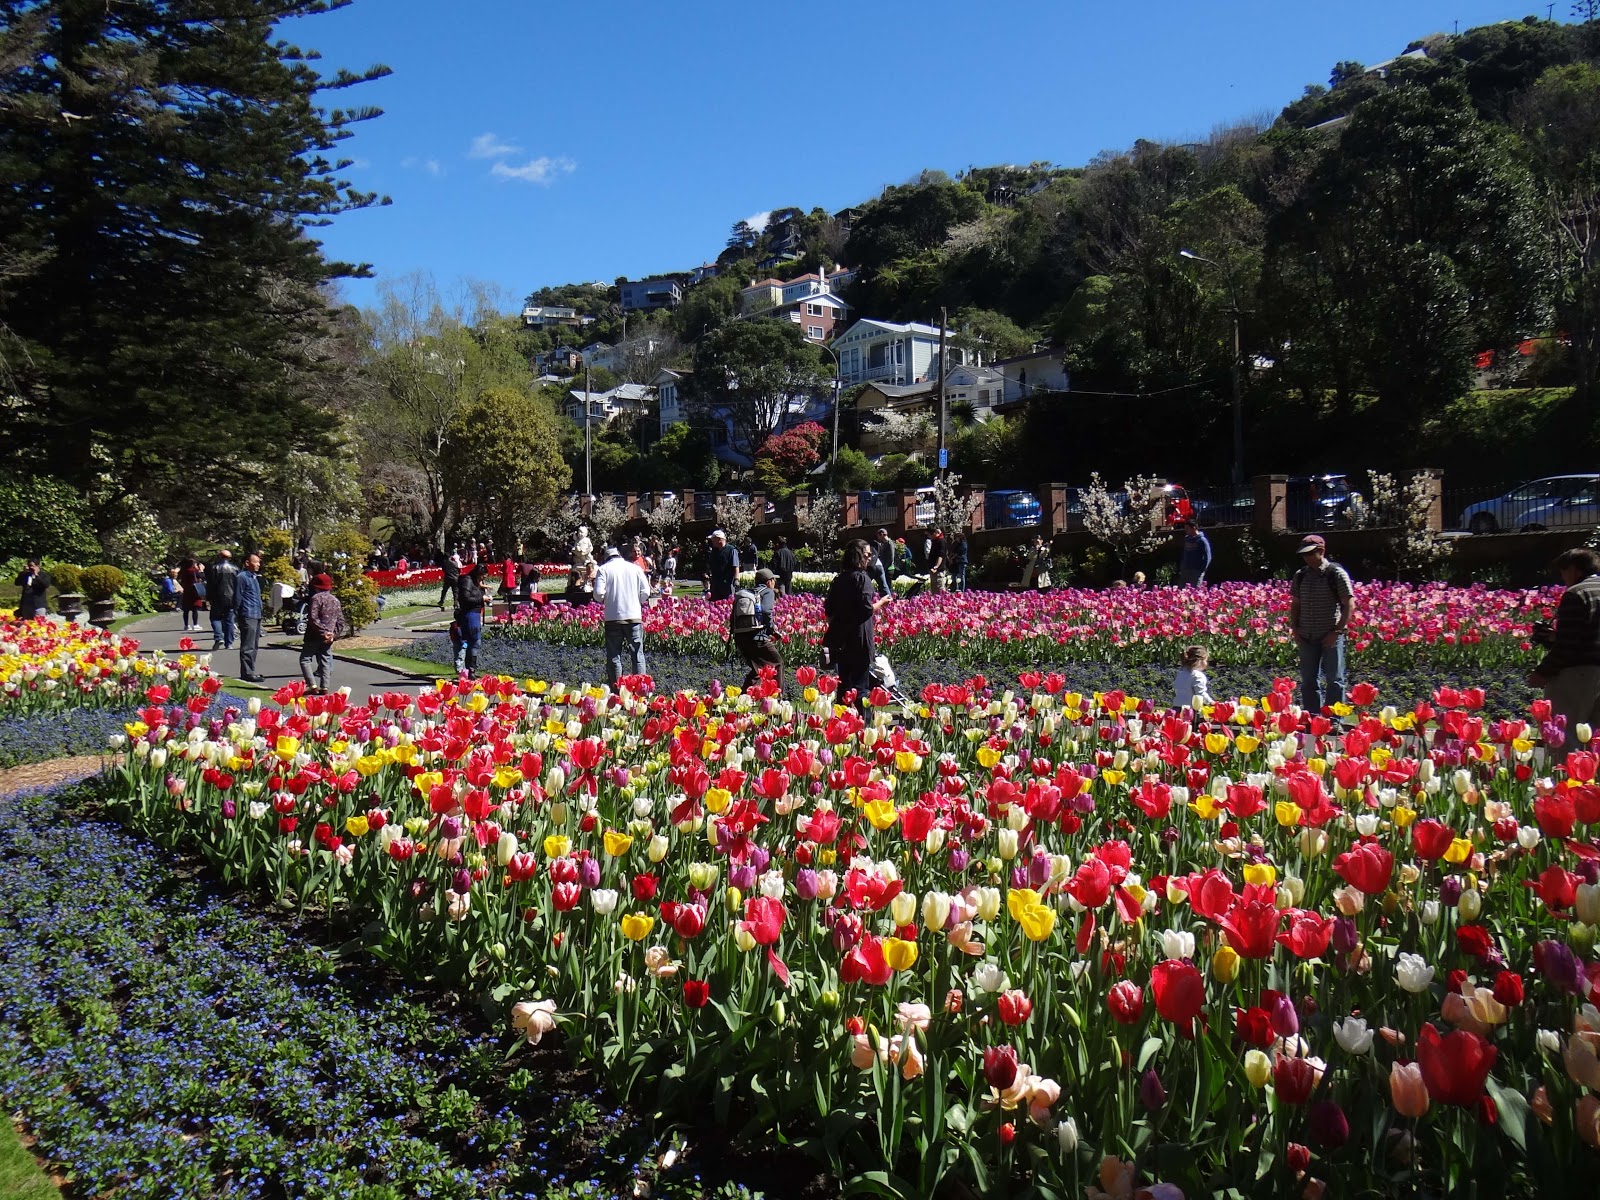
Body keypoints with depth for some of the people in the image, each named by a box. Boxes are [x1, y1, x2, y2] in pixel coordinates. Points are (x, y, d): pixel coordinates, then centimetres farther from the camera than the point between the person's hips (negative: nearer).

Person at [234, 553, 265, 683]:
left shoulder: (254, 577, 20)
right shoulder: (241, 577, -9)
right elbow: (237, 597, -11)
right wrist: (237, 614, -12)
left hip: (257, 615, 10)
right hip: (247, 616, -10)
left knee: (254, 645, 15)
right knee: (248, 646, -8)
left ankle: (251, 670, 23)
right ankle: (247, 673, -6)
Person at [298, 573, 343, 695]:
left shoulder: (316, 597, -10)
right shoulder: (335, 600, 11)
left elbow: (313, 618, -19)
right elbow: (340, 620, 11)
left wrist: (322, 631, -18)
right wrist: (334, 633, 5)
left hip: (316, 635, -6)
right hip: (329, 636, 6)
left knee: (305, 659, 1)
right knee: (325, 660, 10)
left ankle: (313, 686, -12)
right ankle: (324, 687, 2)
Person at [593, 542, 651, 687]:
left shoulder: (603, 569, 0)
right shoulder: (636, 568, 5)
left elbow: (598, 594, -9)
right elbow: (646, 593, 3)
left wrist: (604, 599, 12)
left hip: (613, 617, -1)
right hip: (634, 616, 1)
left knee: (614, 656, 6)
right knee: (637, 655, 6)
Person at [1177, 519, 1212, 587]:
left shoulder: (1202, 540, -8)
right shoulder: (1186, 539, 11)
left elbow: (1207, 557, -10)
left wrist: (1201, 570, -15)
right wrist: (1180, 569, 11)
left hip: (1196, 572, -7)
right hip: (1185, 571, 7)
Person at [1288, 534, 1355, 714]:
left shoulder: (1336, 573, -7)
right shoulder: (1300, 575, 8)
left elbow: (1349, 605, -8)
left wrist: (1337, 631, -14)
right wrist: (1295, 629, 4)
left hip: (1330, 637, -5)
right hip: (1307, 637, 5)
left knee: (1333, 680, -1)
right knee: (1308, 681, 10)